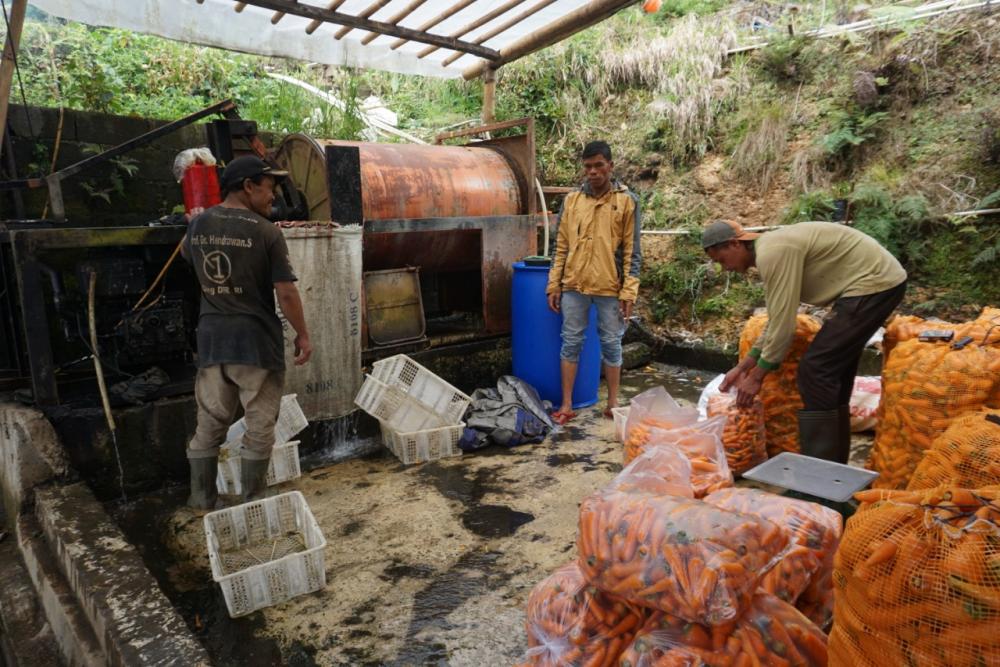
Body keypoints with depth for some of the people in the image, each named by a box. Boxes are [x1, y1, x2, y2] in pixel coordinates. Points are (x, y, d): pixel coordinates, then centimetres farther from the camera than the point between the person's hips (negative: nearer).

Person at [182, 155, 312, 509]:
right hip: (256, 340, -5)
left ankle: (202, 497, 27)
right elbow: (286, 293, -13)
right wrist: (302, 334, -2)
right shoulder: (266, 232, -12)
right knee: (259, 425, 9)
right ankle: (251, 501, 19)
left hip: (211, 338, 5)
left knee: (209, 421, 16)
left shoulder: (198, 225, 4)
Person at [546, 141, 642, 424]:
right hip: (574, 285, 3)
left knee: (611, 344, 8)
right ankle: (567, 405, 16)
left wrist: (629, 291, -8)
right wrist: (554, 285, 4)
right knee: (571, 343, 6)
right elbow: (561, 246, 9)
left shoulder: (627, 201, -2)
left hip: (610, 287, -2)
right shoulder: (571, 200, 7)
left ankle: (613, 403, 23)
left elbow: (632, 251, -3)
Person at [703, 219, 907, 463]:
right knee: (833, 368, 14)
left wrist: (756, 376, -10)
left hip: (874, 283, -10)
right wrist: (743, 367, 18)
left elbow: (783, 323, -20)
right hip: (880, 280, 10)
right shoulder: (771, 250, 13)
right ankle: (833, 463, 23)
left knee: (816, 370, -9)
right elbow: (778, 318, 18)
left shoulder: (772, 253, -19)